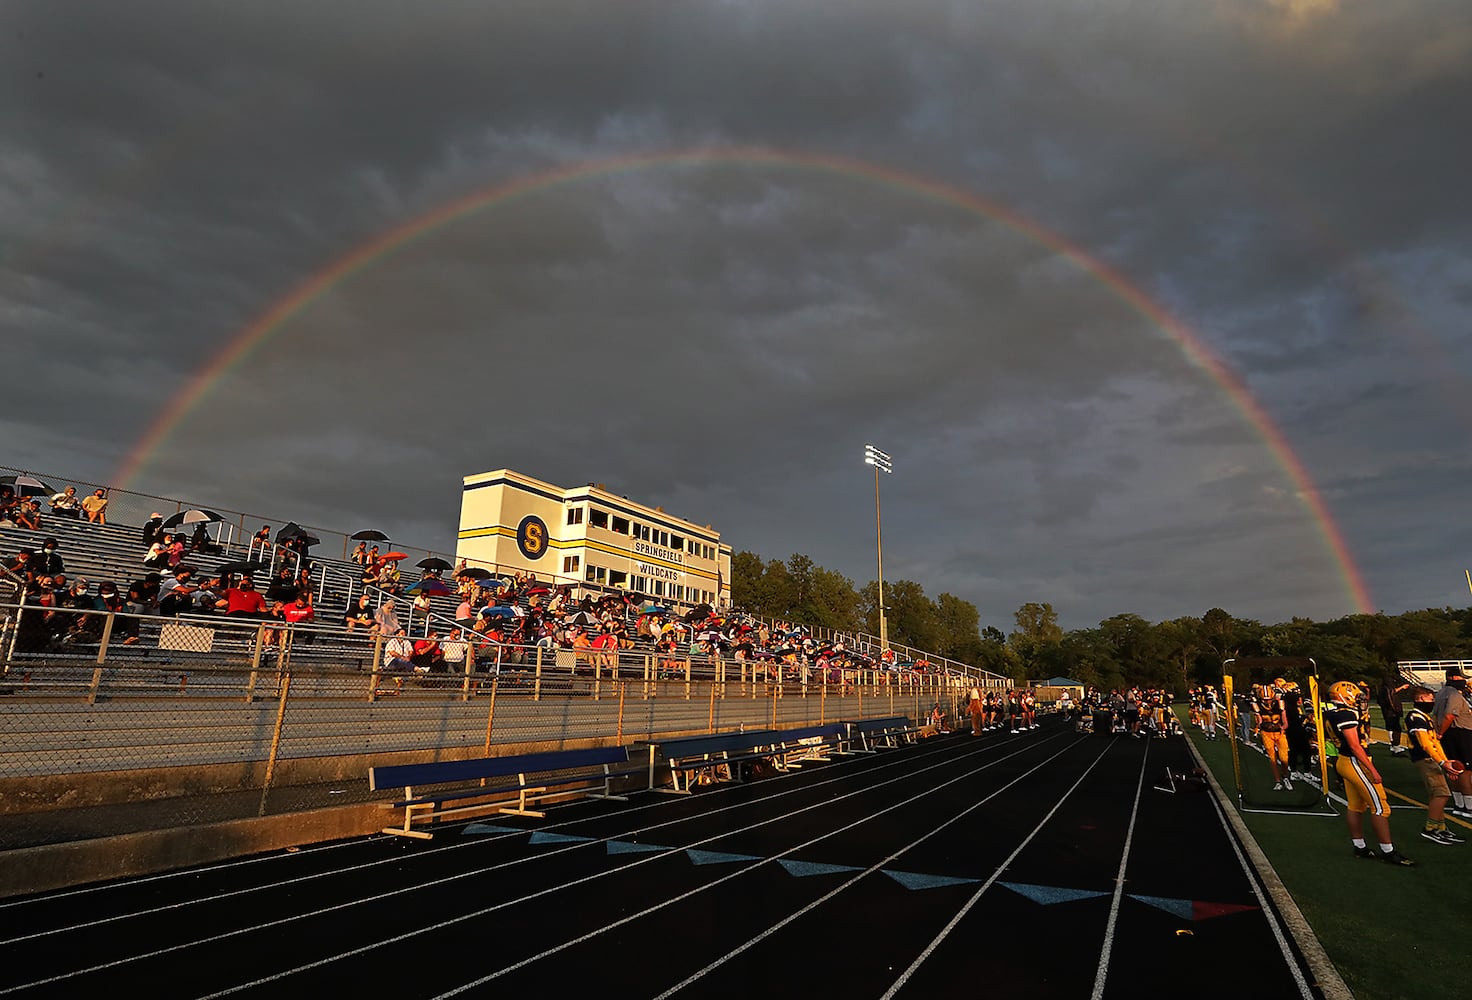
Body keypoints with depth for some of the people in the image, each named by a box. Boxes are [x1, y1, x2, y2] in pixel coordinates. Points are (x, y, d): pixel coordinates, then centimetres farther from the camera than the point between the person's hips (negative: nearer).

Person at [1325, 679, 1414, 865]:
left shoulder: (1330, 714, 9)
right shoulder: (1346, 714, -21)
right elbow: (1355, 746, -22)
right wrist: (1372, 770, -17)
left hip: (1343, 760, 10)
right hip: (1355, 763, -10)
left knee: (1355, 806, 15)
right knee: (1379, 807, -2)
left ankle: (1360, 847, 22)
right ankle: (1388, 852, 4)